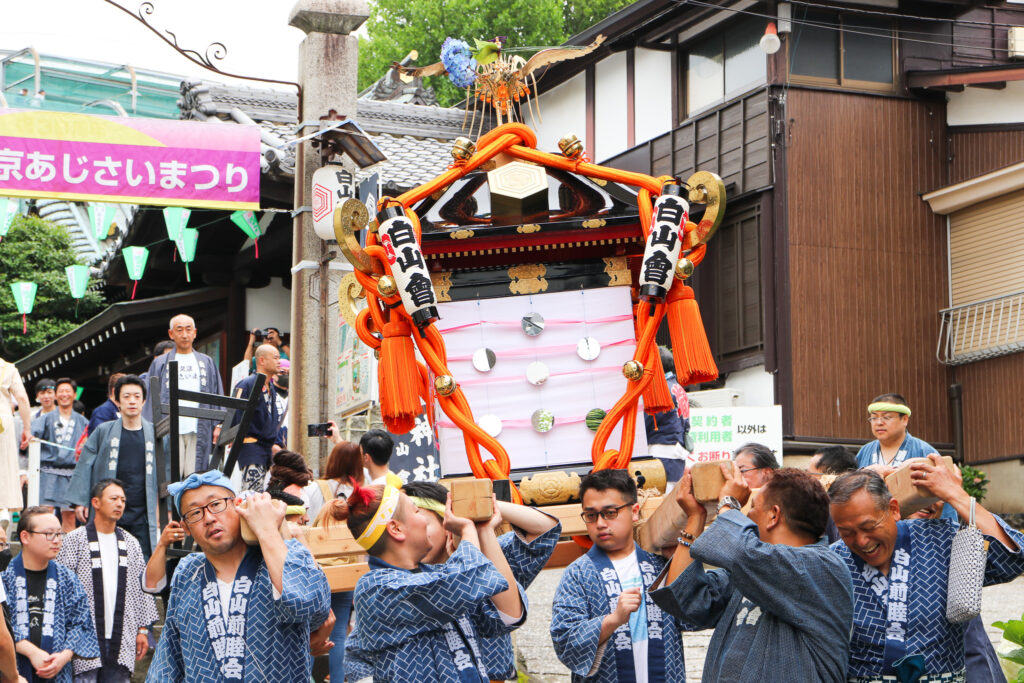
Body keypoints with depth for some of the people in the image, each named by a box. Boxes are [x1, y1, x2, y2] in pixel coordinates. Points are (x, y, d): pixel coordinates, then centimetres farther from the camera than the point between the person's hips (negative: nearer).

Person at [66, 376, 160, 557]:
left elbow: (165, 472, 14)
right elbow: (84, 467, 8)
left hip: (142, 517, 1)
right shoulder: (103, 432, 5)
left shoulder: (155, 434, 8)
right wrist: (80, 501, 2)